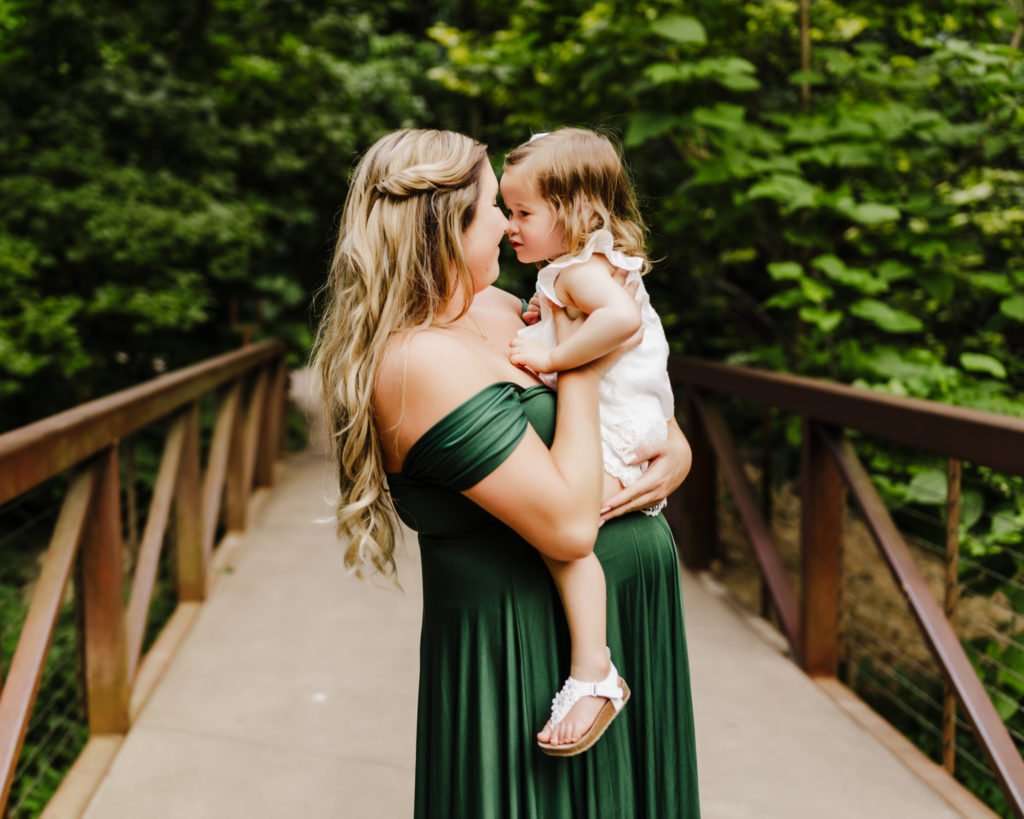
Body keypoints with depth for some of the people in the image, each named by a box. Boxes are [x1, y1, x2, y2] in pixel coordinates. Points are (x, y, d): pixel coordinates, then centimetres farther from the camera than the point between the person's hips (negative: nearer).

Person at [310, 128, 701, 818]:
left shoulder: (496, 308, 5)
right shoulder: (422, 361, -23)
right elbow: (568, 525, -28)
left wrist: (677, 451, -2)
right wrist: (580, 367, -17)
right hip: (528, 650, -9)